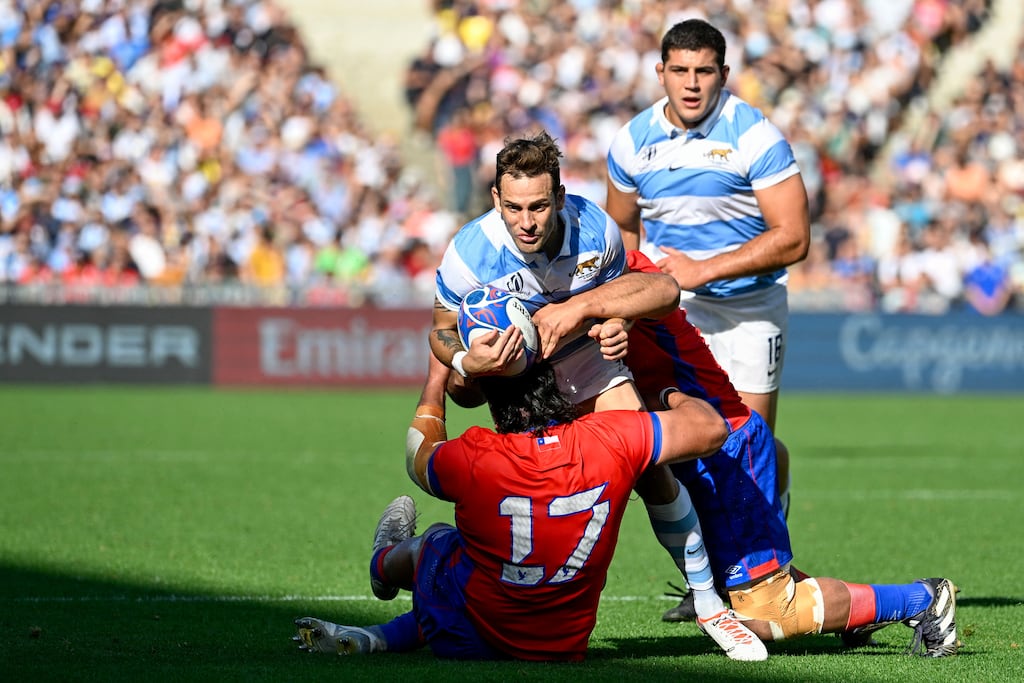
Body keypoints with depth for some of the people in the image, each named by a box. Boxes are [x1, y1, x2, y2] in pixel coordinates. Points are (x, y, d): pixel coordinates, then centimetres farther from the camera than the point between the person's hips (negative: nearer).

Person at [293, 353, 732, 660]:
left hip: (470, 640, -2)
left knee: (438, 539, 30)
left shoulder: (473, 459, -21)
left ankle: (384, 564, 60)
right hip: (564, 648, 2)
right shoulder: (610, 440, -19)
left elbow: (419, 460, 4)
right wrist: (674, 397, 14)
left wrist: (434, 382, 19)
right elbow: (711, 430, -8)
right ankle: (380, 639, 35)